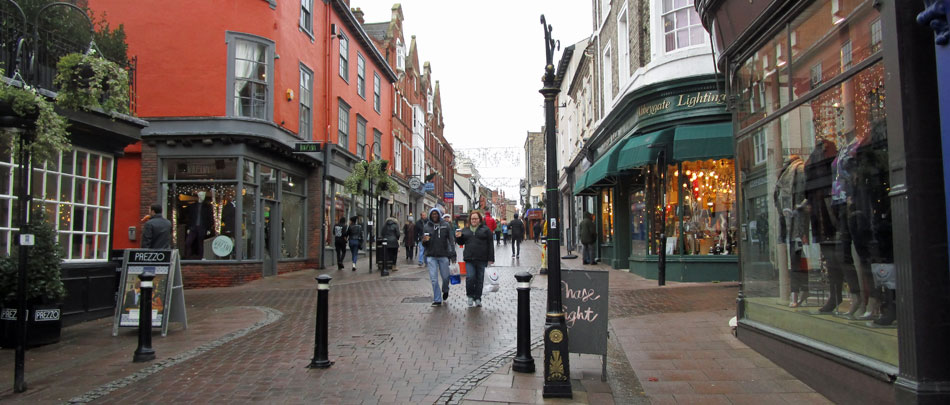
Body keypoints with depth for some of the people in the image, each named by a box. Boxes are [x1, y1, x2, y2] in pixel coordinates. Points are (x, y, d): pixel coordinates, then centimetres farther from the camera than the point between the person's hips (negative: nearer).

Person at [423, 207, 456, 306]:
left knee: (445, 277, 8)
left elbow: (451, 240, -3)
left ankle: (445, 290, 40)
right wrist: (424, 241, -16)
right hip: (431, 256, 1)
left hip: (444, 255, -1)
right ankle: (437, 300, 7)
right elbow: (423, 244, 9)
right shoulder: (427, 227, 4)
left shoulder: (446, 225, 0)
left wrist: (453, 254, -11)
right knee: (434, 279, -1)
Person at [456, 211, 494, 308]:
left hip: (481, 259, -1)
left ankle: (477, 298, 15)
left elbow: (490, 245, 0)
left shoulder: (485, 229, 3)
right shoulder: (465, 230, 13)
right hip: (469, 259, 2)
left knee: (479, 279, 4)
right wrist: (458, 237, -2)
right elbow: (461, 243, 20)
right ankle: (470, 296, 8)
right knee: (470, 277, -12)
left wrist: (491, 258, -5)